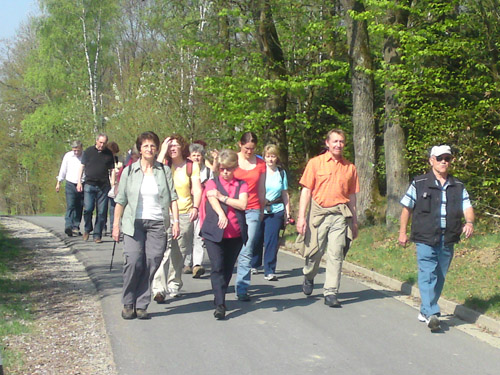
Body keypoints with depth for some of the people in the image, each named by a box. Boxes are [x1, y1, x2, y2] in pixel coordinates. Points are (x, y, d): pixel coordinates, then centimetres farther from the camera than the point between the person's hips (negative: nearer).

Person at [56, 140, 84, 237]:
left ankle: (76, 227, 13)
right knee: (70, 206, -13)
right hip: (70, 184, -1)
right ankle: (68, 226, -22)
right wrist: (59, 182, 15)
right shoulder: (68, 156, 4)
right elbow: (63, 170, 12)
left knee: (79, 208, 5)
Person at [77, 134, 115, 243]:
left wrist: (113, 185, 4)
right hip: (89, 184, -1)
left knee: (102, 211, -1)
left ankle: (97, 235, 7)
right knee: (88, 209, -10)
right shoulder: (88, 151, 8)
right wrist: (79, 182, 3)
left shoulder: (109, 154, 11)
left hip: (103, 186, 1)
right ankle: (87, 229, 14)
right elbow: (82, 167, 10)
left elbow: (112, 170, 13)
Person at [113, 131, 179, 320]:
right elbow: (120, 200, 8)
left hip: (157, 223, 1)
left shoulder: (164, 171, 10)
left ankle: (141, 305, 4)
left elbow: (172, 198, 7)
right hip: (134, 223, -1)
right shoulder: (129, 171, 9)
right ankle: (128, 304, 4)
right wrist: (116, 224, 4)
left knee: (151, 263, -5)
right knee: (133, 262, -12)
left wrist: (175, 221, -2)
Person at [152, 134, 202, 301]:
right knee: (165, 250, -14)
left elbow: (197, 189, 4)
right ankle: (159, 288, -18)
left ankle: (173, 286, 22)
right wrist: (163, 151, -11)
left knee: (180, 253, 8)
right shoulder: (165, 163, 6)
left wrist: (195, 207, -10)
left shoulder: (192, 166, 8)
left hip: (185, 213, 2)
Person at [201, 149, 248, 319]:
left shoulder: (241, 185, 10)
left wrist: (223, 197, -13)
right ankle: (220, 305, -12)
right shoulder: (212, 183, 6)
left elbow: (243, 204, -7)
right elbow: (213, 201, -13)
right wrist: (221, 214, -33)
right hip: (214, 233, -2)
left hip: (236, 234, 2)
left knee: (228, 268, 9)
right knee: (217, 268, -11)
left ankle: (221, 298, 26)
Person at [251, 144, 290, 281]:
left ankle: (270, 271, -1)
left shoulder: (281, 173, 9)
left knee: (272, 241, -5)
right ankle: (254, 265, 29)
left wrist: (287, 212, 11)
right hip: (259, 210, -1)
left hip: (276, 211, 1)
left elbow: (285, 194, 14)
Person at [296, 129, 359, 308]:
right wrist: (301, 217, -6)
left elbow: (352, 195, 17)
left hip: (340, 214, 1)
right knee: (315, 251, 5)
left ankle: (331, 293, -1)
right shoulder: (315, 163, 3)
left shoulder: (349, 167, 11)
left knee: (336, 254, -6)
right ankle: (308, 277, 35)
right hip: (319, 211, -1)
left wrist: (354, 221, 18)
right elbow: (306, 190, 1)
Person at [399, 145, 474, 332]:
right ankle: (432, 314, -22)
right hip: (425, 239, -4)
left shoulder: (458, 186, 13)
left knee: (439, 277, 10)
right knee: (428, 275, -15)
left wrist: (469, 222, -15)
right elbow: (407, 208, 9)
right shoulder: (419, 183, 4)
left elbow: (467, 207, 6)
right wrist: (402, 232, 6)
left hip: (448, 240, 4)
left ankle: (425, 311, 24)